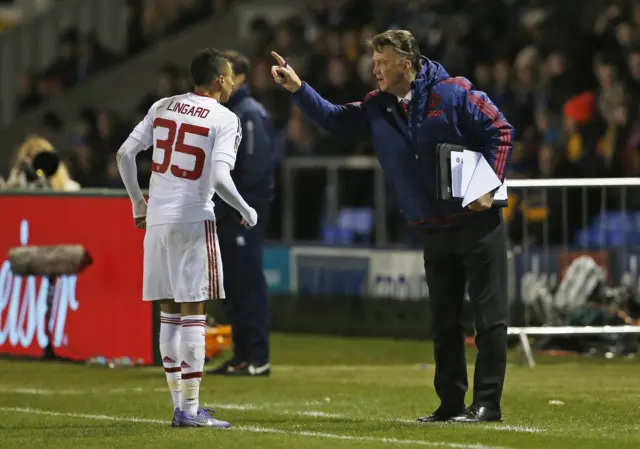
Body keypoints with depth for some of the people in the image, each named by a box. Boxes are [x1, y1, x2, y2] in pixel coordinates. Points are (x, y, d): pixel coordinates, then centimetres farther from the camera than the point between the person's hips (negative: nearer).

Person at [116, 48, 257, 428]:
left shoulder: (162, 108, 9)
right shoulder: (225, 119, -6)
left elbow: (125, 154, 6)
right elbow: (220, 178, -18)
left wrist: (137, 202, 19)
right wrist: (246, 211, -1)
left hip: (157, 221, 6)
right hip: (194, 221, -5)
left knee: (169, 314, 11)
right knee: (193, 314, -3)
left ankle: (180, 405, 14)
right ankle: (190, 409, -4)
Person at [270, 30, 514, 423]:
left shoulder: (453, 94, -12)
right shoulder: (377, 109, 6)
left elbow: (500, 131, -11)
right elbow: (334, 118, 7)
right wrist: (298, 89, -6)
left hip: (478, 224, -7)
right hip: (434, 232, 7)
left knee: (489, 316, -4)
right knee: (445, 321, 11)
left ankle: (488, 404, -3)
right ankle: (451, 404, 17)